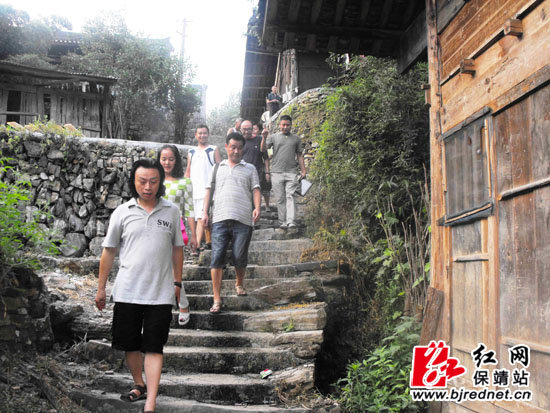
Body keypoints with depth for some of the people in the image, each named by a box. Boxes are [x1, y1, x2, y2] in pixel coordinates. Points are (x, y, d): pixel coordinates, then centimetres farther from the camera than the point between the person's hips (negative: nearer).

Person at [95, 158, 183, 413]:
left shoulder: (171, 211, 4)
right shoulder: (123, 212, 2)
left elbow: (177, 248, 13)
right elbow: (109, 250, 7)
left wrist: (177, 282, 13)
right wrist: (101, 288, 8)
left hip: (161, 294, -1)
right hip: (127, 293, 1)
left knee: (154, 348, -1)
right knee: (130, 344, 13)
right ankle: (139, 385, 36)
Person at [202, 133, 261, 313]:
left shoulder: (250, 169, 18)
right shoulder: (218, 168, 21)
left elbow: (255, 189, 8)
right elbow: (209, 189, 18)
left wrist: (257, 208, -10)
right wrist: (205, 212, 6)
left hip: (243, 219, 0)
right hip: (220, 218, 1)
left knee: (240, 257, 1)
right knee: (217, 257, -8)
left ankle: (239, 283, 32)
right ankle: (217, 299, -7)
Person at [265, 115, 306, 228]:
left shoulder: (296, 139, 16)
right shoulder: (273, 137, 13)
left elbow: (299, 156, 18)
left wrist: (303, 171, 11)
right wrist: (264, 137, -12)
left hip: (291, 172, 0)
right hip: (277, 172, 0)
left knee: (290, 196, -11)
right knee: (280, 198, 1)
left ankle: (291, 221, -17)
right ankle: (283, 222, 7)